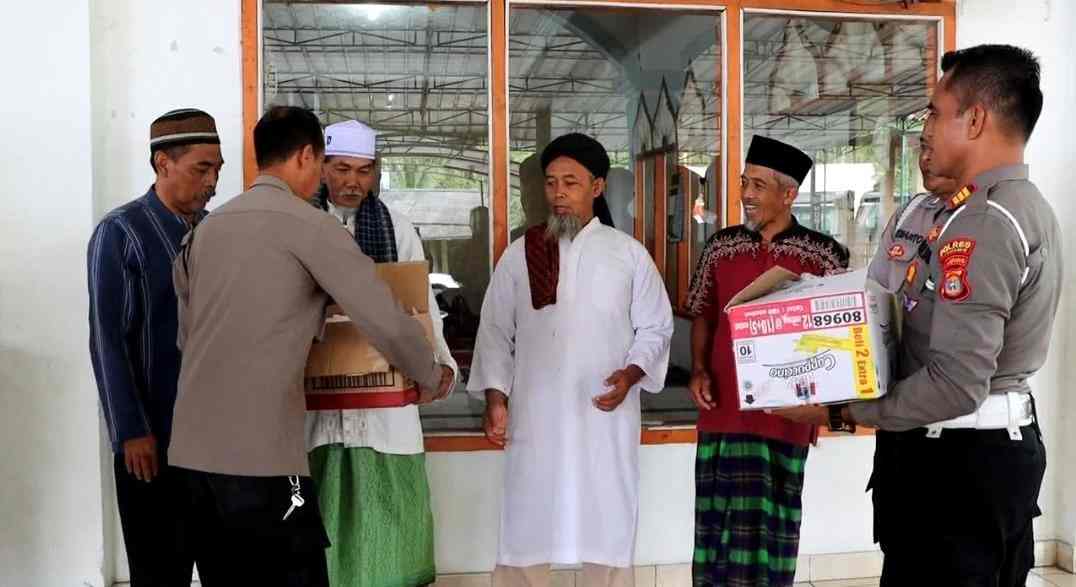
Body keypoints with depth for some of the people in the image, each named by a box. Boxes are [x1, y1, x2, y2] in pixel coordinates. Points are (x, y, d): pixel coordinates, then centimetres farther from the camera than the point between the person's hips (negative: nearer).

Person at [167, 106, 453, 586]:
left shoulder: (206, 229, 13)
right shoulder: (308, 225, -7)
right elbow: (386, 323, -8)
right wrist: (431, 376, 10)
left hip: (193, 451, 7)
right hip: (260, 457, -7)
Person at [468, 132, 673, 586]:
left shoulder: (629, 254, 4)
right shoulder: (519, 254, 6)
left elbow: (654, 327, 6)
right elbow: (495, 332, 6)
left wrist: (631, 374, -11)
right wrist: (495, 397, -3)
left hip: (605, 417, 0)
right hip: (535, 416, 1)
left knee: (607, 526, 7)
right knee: (526, 529, 6)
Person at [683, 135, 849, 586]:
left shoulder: (823, 254, -3)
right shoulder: (721, 247, 6)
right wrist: (699, 371, 0)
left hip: (784, 414, -3)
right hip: (722, 409, 3)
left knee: (765, 528, 5)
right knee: (716, 525, 10)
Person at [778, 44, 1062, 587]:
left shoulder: (981, 222, -22)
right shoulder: (1026, 206, 11)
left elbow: (955, 385, -28)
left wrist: (840, 409, -17)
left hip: (954, 462, -10)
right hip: (1004, 444, 10)